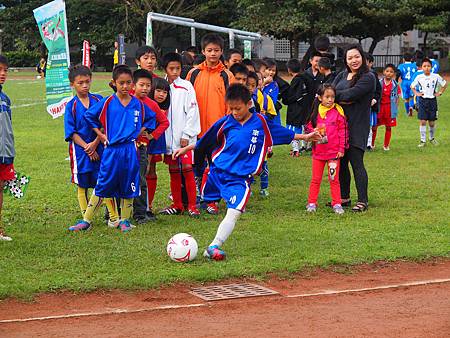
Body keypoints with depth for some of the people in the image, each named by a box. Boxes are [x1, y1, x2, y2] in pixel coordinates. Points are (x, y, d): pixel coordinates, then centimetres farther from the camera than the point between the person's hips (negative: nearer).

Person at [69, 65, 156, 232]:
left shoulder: (138, 104, 4)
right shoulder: (107, 103, -2)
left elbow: (151, 118, 20)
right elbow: (89, 116, 8)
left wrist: (139, 133, 9)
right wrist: (100, 134, 4)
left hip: (130, 151, 2)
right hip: (111, 150, -2)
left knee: (128, 187, 7)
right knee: (101, 187, 0)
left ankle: (124, 220, 19)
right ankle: (86, 220, 5)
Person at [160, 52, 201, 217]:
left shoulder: (186, 86, -2)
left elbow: (192, 111, -5)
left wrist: (186, 135, -10)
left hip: (185, 137, -4)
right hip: (169, 138, 4)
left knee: (187, 170, -6)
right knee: (173, 172, 8)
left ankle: (192, 206, -2)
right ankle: (177, 205, 16)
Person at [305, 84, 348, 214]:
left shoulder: (338, 112, -5)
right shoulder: (316, 112, 3)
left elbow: (343, 131, -4)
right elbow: (309, 127, 13)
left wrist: (341, 149, -6)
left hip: (334, 152, -3)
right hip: (318, 151, 3)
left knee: (334, 179, 4)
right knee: (316, 179, 9)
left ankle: (337, 204, 12)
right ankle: (312, 203, 16)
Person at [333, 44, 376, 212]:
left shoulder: (368, 77, -8)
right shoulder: (342, 75, 14)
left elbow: (351, 94, -20)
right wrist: (342, 99, -16)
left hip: (357, 126, -7)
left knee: (356, 162, -7)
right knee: (341, 162, 10)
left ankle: (362, 201, -1)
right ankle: (344, 198, 21)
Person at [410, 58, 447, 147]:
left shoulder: (436, 77, -4)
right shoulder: (419, 77, -1)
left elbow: (444, 84, 10)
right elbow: (412, 86, 15)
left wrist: (439, 92, 2)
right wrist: (416, 93, 2)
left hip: (432, 100, 0)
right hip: (422, 100, 0)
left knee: (432, 122, 6)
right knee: (423, 121, -5)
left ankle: (432, 138, 28)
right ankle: (423, 140, 2)